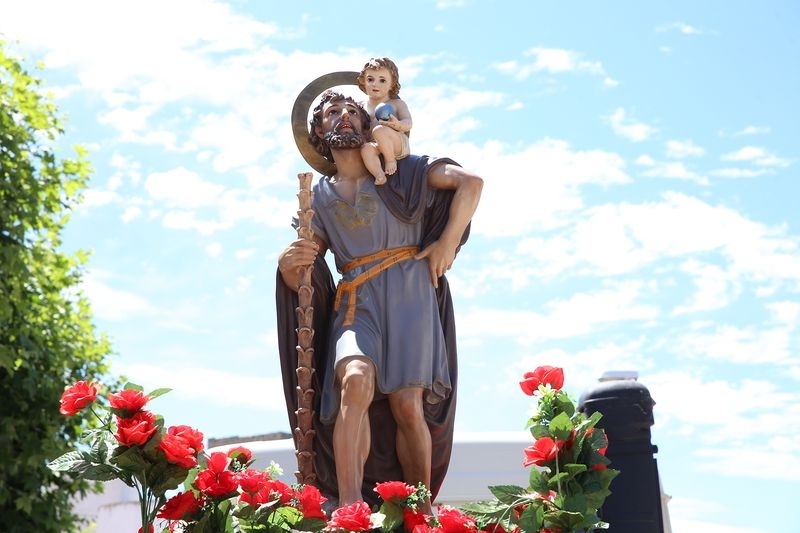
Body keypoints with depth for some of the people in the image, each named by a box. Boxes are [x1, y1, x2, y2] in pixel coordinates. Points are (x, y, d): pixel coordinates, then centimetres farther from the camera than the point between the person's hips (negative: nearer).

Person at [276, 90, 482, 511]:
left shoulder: (400, 172, 12)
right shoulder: (319, 197, 18)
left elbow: (470, 182, 1)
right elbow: (300, 282, 14)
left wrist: (448, 243, -5)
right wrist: (288, 264, -9)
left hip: (408, 290, -1)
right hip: (356, 300, 1)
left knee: (407, 404, -12)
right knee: (356, 380, -28)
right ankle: (349, 509, -39)